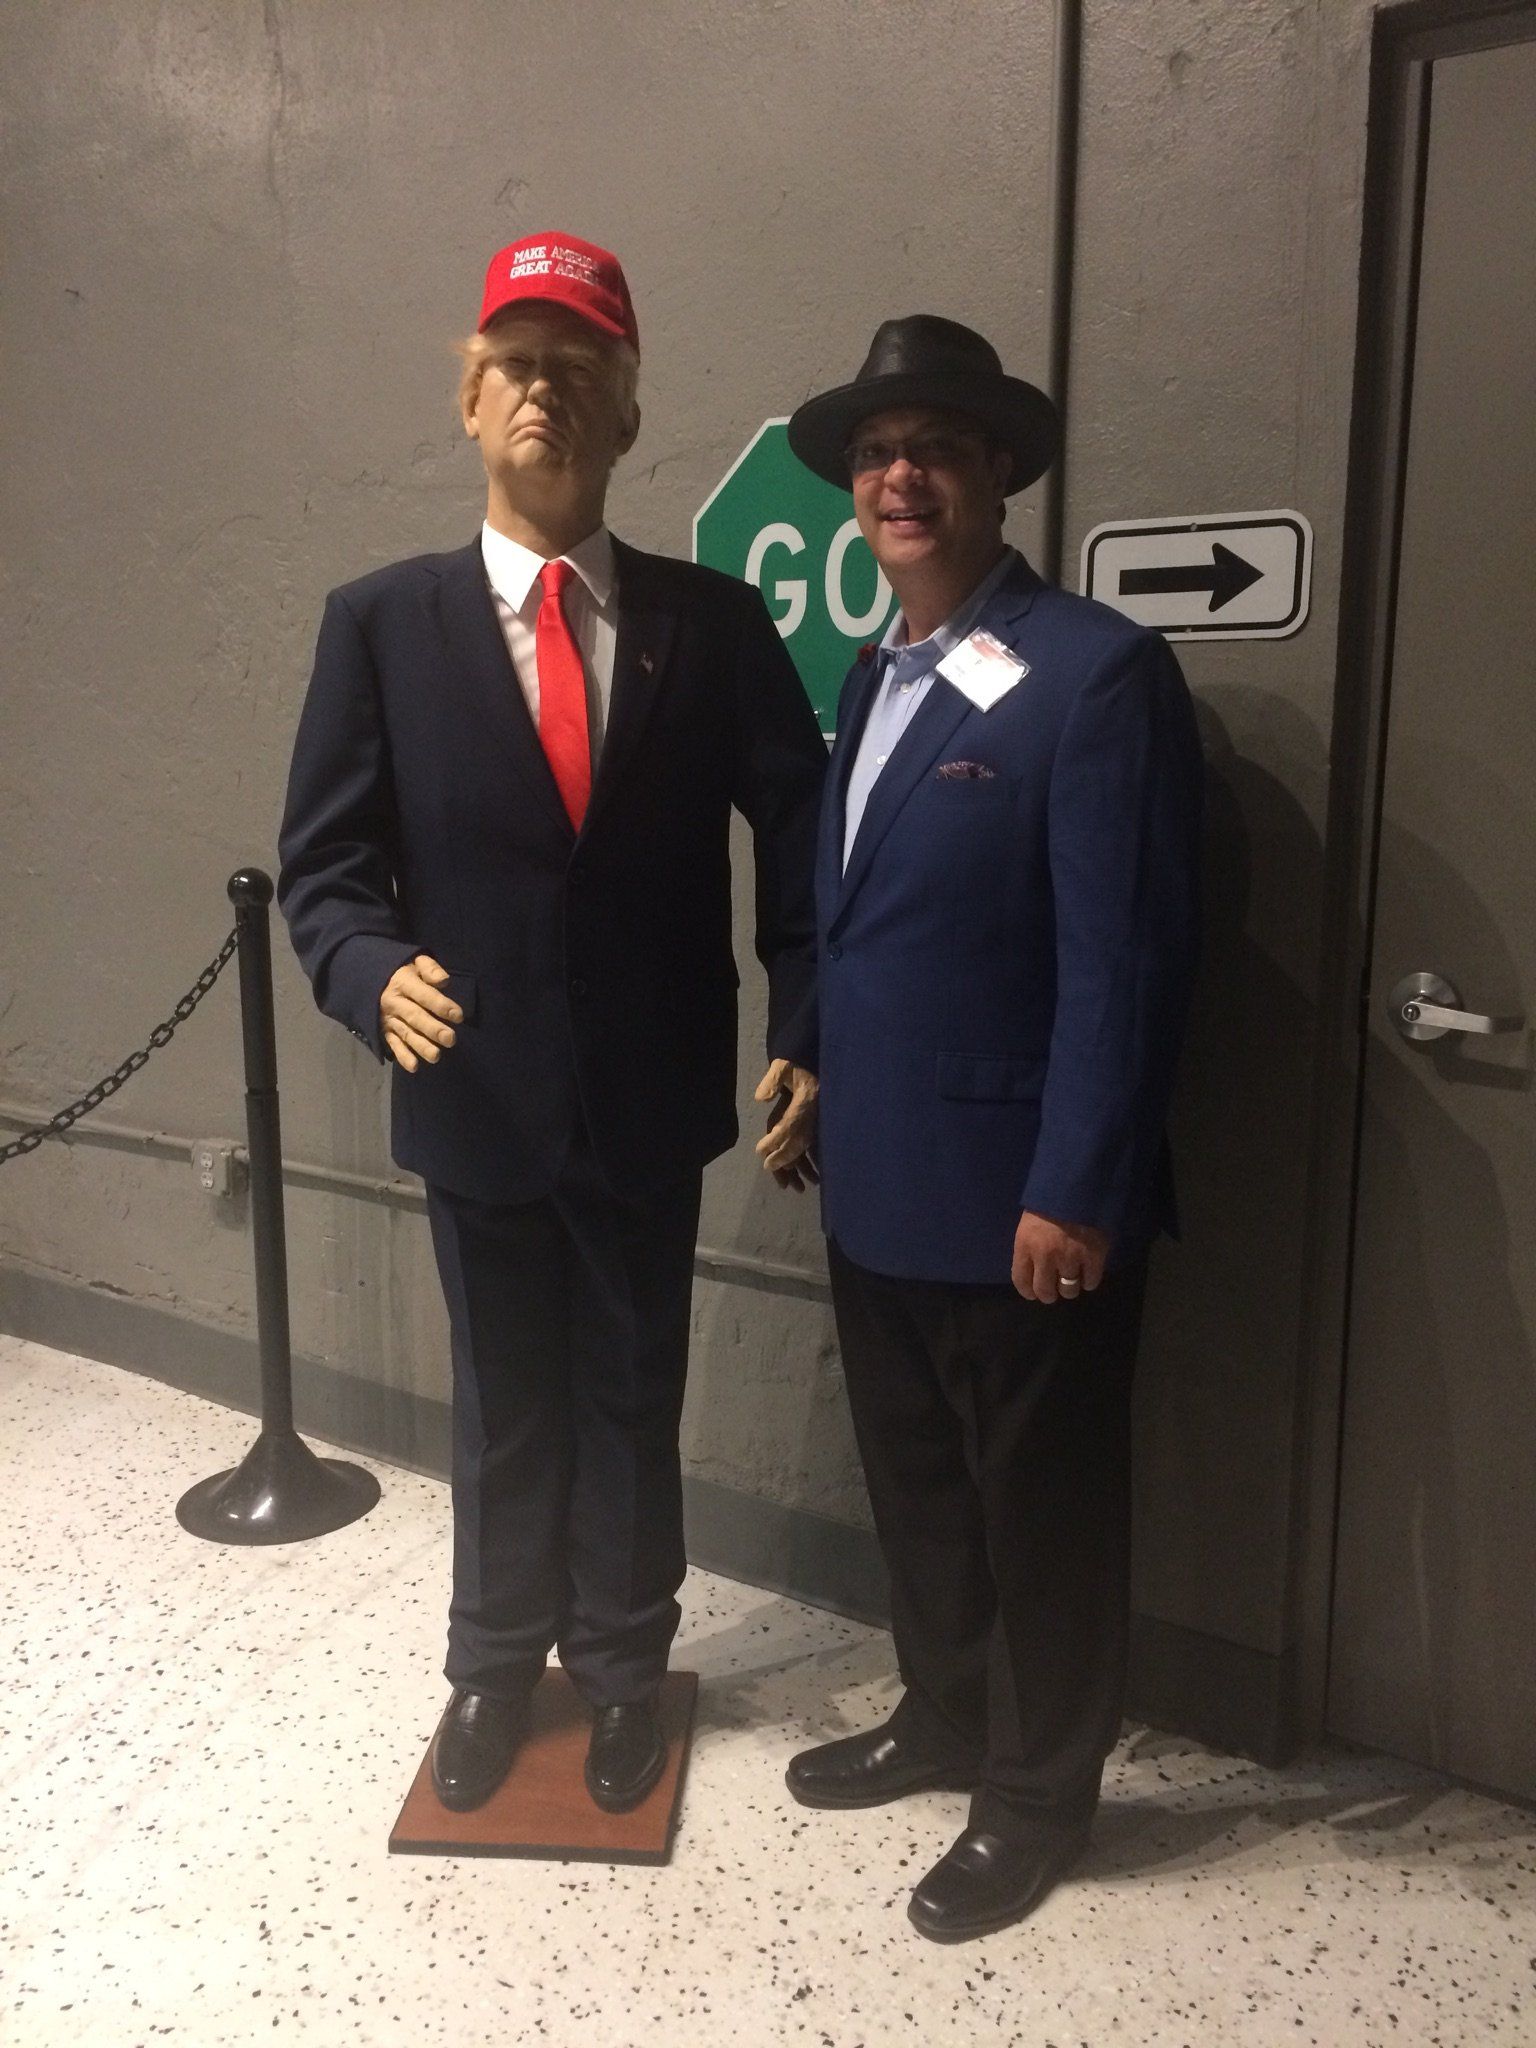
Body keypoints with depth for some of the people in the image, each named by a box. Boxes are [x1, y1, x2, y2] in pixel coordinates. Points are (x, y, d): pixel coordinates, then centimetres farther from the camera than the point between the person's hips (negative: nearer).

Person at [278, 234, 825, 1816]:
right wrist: (375, 972, -23)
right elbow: (325, 861, -3)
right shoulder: (381, 621, -2)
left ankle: (620, 1663, 40)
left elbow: (803, 835, -1)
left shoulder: (712, 620, -1)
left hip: (648, 1102, 0)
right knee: (502, 1404, 18)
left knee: (632, 1397, 16)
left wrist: (804, 1033, -10)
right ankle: (494, 1660, 42)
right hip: (476, 1099, 0)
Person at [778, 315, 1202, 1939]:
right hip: (878, 1181, 8)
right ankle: (944, 1719, 44)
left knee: (1041, 1505, 12)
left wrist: (1074, 1191, -19)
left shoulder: (1094, 671, -15)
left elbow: (1123, 960, -19)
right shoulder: (873, 674, 11)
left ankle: (1039, 1793, 33)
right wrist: (817, 1086, 11)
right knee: (916, 1481, 22)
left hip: (1015, 1193, -8)